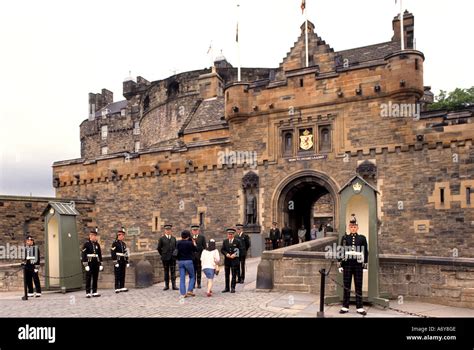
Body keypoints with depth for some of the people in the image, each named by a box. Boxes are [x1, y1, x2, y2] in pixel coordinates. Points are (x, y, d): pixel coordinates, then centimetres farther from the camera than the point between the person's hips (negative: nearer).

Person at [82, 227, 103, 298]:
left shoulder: (97, 244, 12)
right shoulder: (86, 244, -5)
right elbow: (84, 255, -9)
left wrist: (100, 264, 11)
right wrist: (86, 265, -14)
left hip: (96, 264, 5)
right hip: (89, 264, -5)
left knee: (95, 278, 8)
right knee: (88, 278, -1)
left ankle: (94, 292, 14)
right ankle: (88, 293, 4)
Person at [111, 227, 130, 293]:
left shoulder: (124, 244, 16)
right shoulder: (115, 243, -7)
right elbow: (113, 253, -12)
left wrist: (127, 262, 15)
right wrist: (115, 262, -16)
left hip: (123, 262, 7)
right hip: (118, 262, -7)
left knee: (123, 275, 8)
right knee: (117, 275, -4)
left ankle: (122, 287, 14)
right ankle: (117, 288, 0)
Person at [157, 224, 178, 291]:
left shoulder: (174, 238, 10)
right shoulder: (162, 238, 1)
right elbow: (159, 248, 5)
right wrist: (163, 255, 5)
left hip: (173, 257, 2)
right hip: (165, 258, -2)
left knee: (173, 271, 0)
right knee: (166, 272, 5)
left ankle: (174, 285, 1)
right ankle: (166, 285, 12)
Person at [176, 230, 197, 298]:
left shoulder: (178, 243, 1)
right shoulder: (190, 243, -10)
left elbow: (177, 250, 12)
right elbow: (195, 250, 3)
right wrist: (194, 244, 15)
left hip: (180, 261, 4)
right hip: (188, 261, -4)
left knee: (182, 278, 6)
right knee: (192, 277, 12)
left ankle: (182, 293, 4)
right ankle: (190, 291, 2)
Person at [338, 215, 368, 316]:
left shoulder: (362, 238, 4)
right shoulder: (344, 238, 4)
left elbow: (366, 252, 6)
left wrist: (365, 264, 1)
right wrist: (340, 264, 1)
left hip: (358, 265, 0)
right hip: (347, 264, 0)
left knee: (358, 286, 5)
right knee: (346, 286, 6)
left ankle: (360, 307, 13)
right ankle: (345, 306, 13)